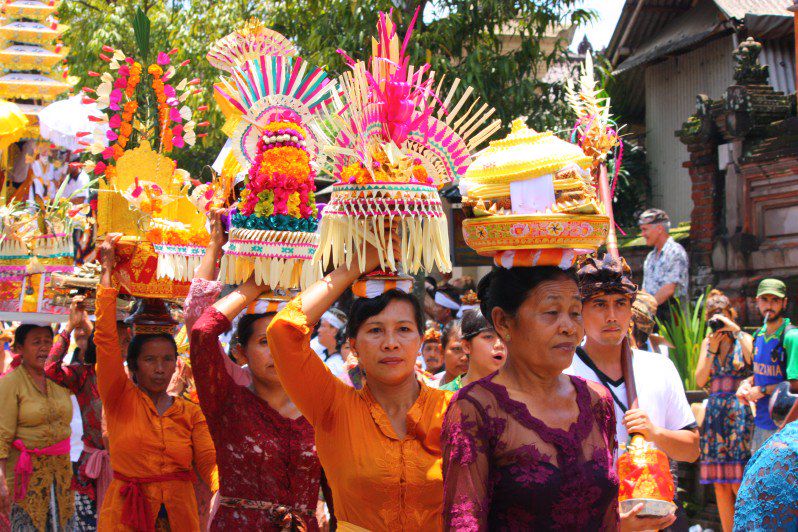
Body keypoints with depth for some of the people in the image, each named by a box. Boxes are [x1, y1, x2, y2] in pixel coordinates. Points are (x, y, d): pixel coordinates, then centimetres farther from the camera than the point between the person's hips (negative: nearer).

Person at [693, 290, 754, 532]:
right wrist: (712, 348, -5)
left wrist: (735, 330, -16)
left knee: (739, 484, -9)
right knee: (720, 484, 4)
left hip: (738, 412, -4)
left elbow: (755, 364, -18)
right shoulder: (707, 342, 14)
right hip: (715, 411, 4)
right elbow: (700, 380, 5)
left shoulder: (744, 339, 3)